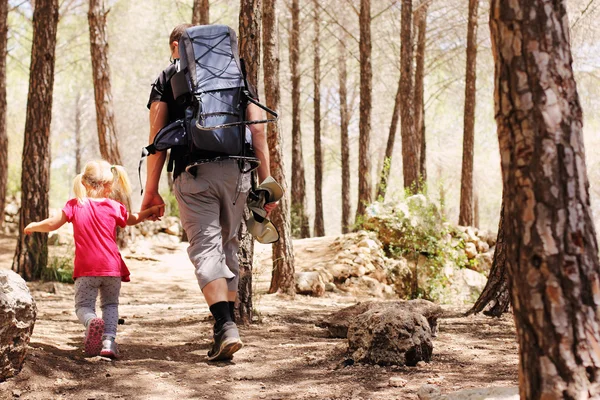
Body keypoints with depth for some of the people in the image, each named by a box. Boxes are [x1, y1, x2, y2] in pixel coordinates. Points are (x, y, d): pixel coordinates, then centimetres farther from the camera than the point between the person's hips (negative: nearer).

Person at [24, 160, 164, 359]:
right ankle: (109, 340, -5)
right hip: (112, 267, 1)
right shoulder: (114, 207, 3)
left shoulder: (74, 205, -1)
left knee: (83, 305, 8)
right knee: (110, 305, 16)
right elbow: (132, 219, 22)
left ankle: (91, 321, -27)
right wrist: (151, 210, 40)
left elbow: (52, 224, 3)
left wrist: (33, 227, 23)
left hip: (86, 269, -1)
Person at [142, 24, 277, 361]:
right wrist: (265, 181, 8)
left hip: (193, 173, -3)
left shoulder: (167, 79, 13)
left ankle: (226, 328, -22)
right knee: (228, 247, 17)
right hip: (236, 172, 3)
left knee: (206, 248, -5)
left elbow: (158, 137, 2)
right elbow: (258, 130, 9)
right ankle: (227, 325, 20)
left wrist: (151, 191, 2)